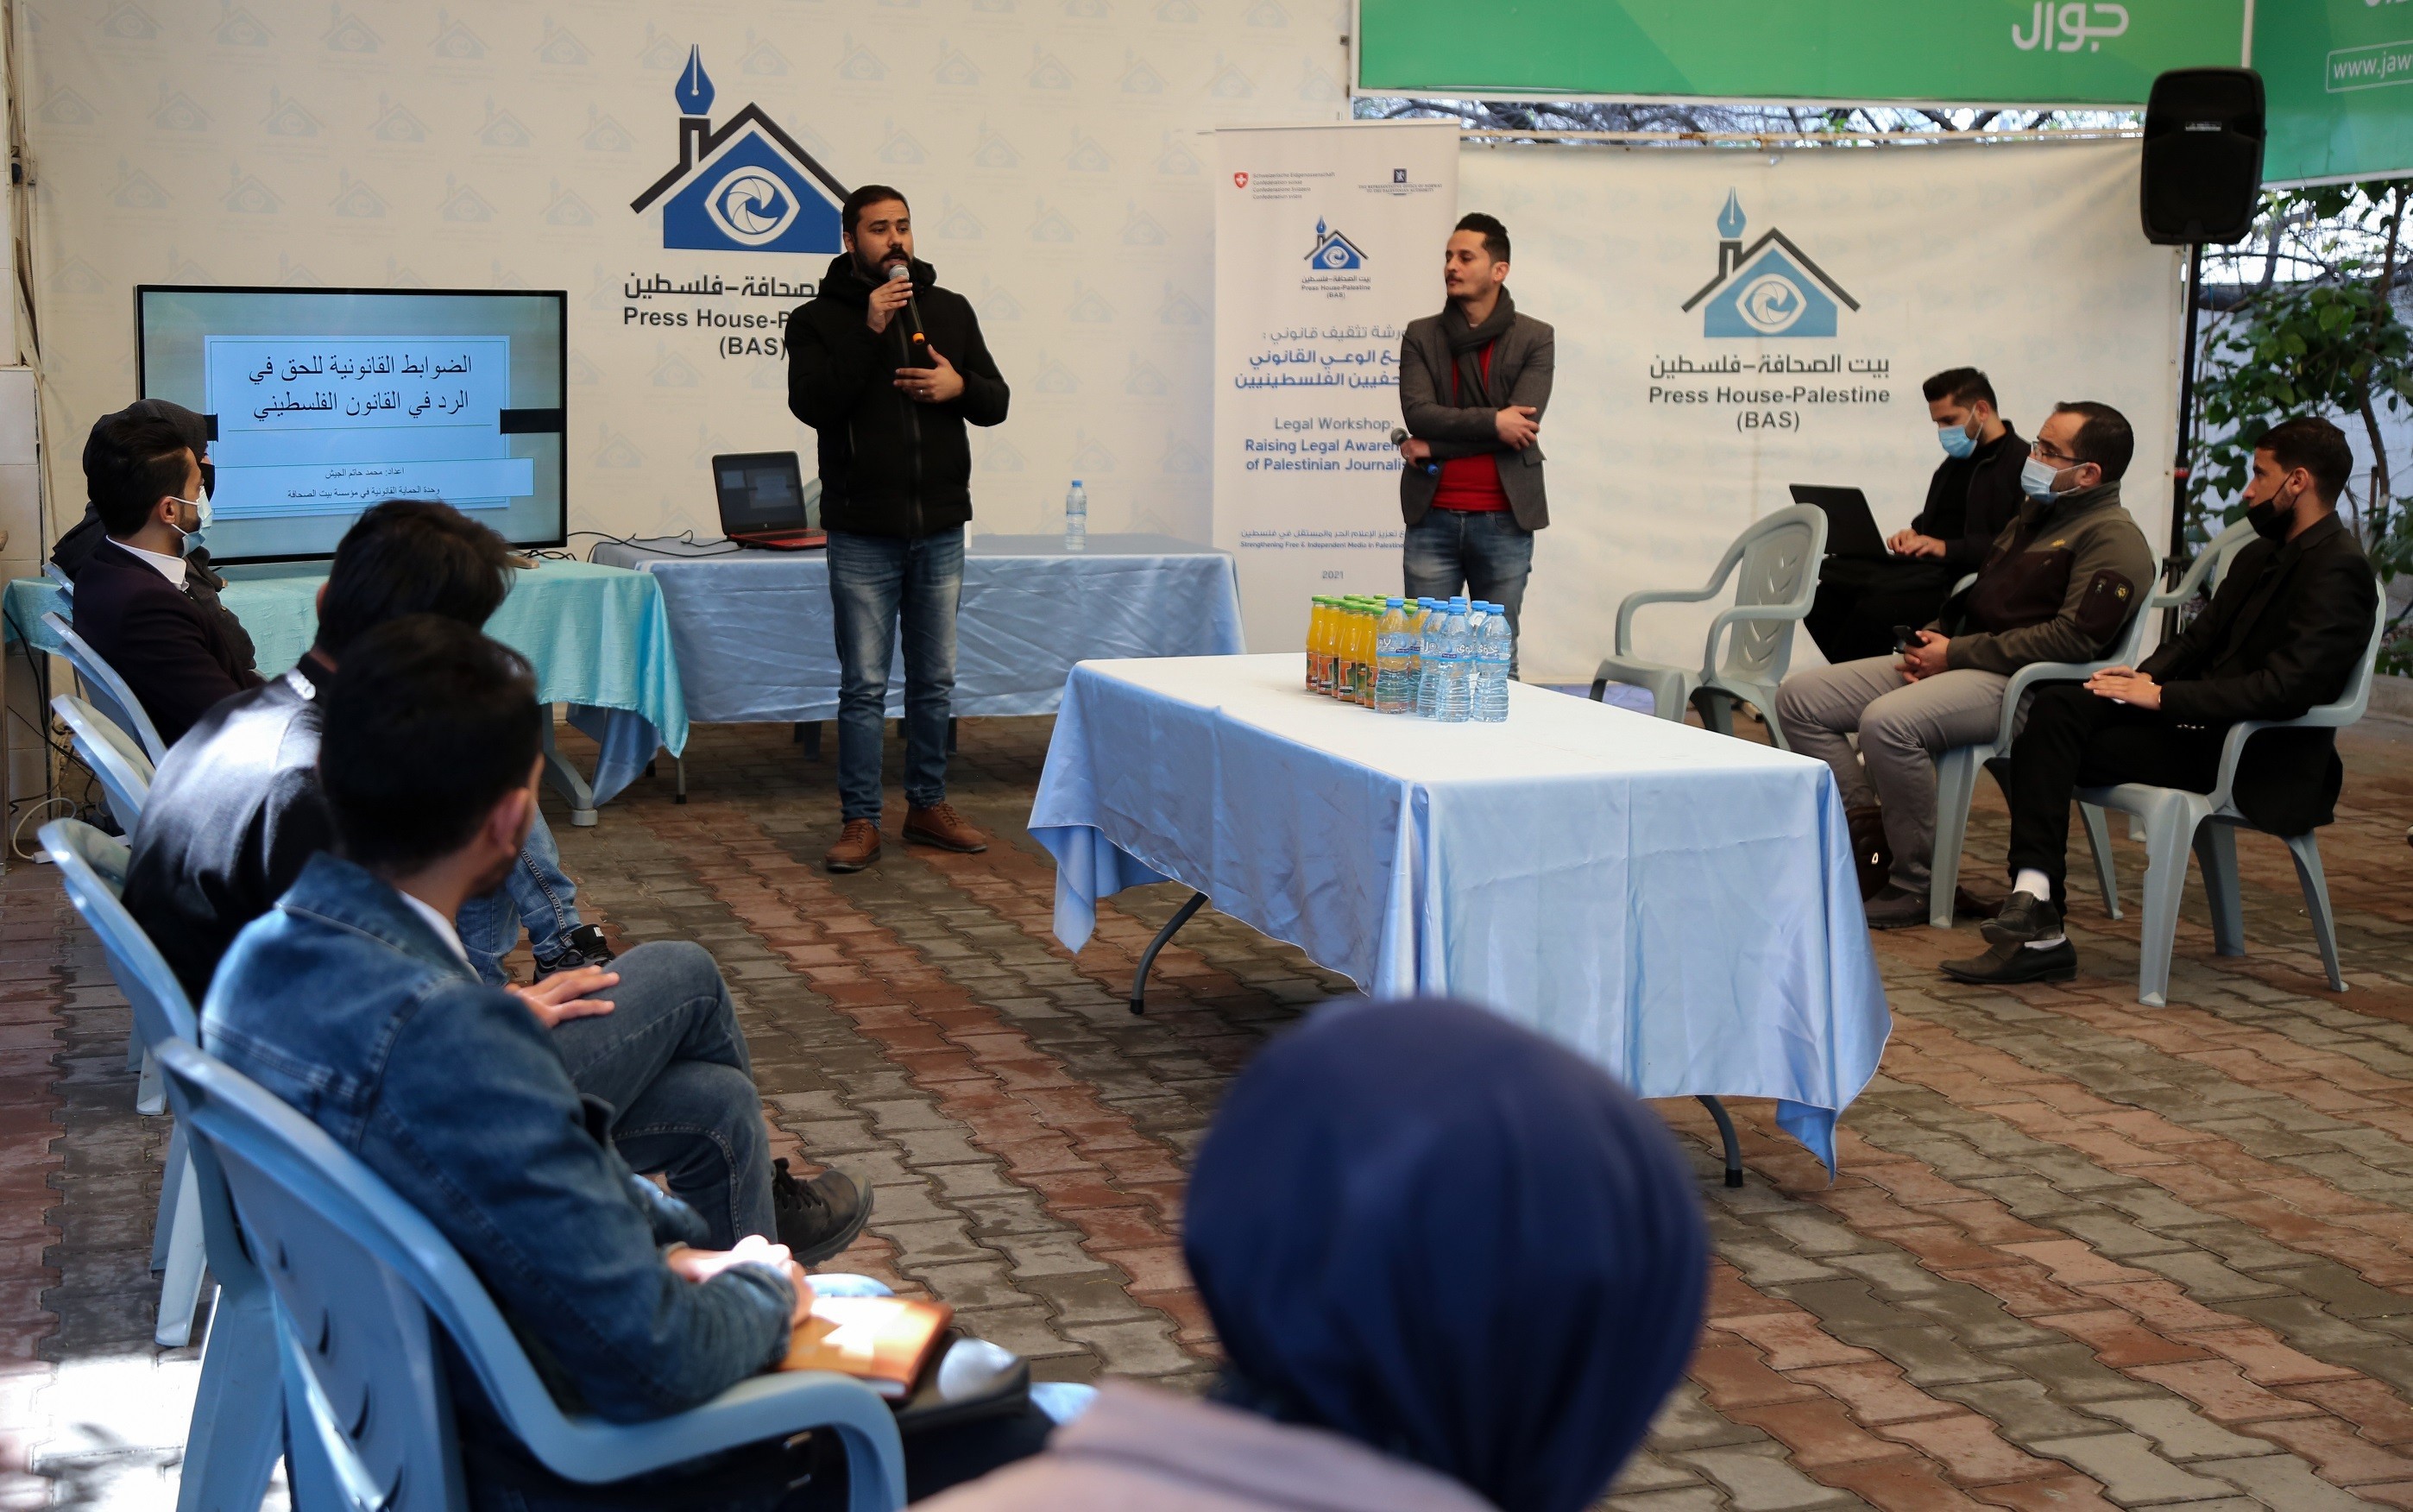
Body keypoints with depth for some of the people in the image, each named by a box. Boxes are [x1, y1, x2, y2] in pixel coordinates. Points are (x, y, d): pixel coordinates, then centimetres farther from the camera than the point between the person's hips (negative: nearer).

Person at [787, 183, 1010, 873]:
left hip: (940, 529, 4)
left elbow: (996, 402, 12)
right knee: (864, 686, -2)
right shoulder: (819, 318, 0)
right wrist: (869, 331, -20)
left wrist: (959, 386, -10)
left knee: (935, 681, 11)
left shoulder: (950, 310, 11)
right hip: (863, 534, -4)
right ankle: (860, 822, 5)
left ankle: (929, 805, 24)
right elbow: (811, 403, -16)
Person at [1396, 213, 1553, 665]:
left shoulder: (1535, 339, 3)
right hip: (1432, 519, 1)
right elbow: (1417, 414, -6)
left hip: (1504, 521, -1)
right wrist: (1491, 422, -15)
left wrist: (1435, 446, -9)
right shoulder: (1420, 336, 9)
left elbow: (1522, 425, -10)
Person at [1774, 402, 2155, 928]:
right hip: (1954, 661, 10)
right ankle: (1871, 833, -5)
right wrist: (1933, 638, 6)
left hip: (2015, 683, -10)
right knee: (1799, 697, -1)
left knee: (1888, 722, -36)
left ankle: (1916, 888, -21)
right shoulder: (2034, 515, 21)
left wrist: (1957, 654, -17)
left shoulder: (2113, 539, -9)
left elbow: (2075, 638, -22)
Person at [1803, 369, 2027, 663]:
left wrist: (1947, 548, -20)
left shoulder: (2021, 462, -6)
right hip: (1923, 564, 9)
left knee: (1877, 607, -32)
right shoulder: (1957, 460, 23)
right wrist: (1913, 534, 11)